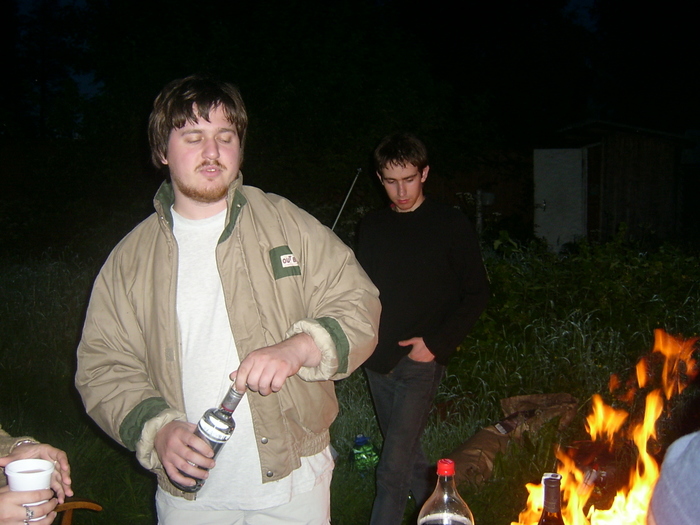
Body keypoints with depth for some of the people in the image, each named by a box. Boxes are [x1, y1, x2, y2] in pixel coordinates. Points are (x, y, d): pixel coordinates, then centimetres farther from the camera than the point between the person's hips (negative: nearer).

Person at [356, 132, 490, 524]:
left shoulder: (451, 226, -6)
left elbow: (477, 294, -4)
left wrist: (437, 342, -13)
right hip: (378, 359, 6)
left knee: (394, 467, -8)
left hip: (421, 361, -5)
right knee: (405, 449, 18)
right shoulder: (372, 227, 8)